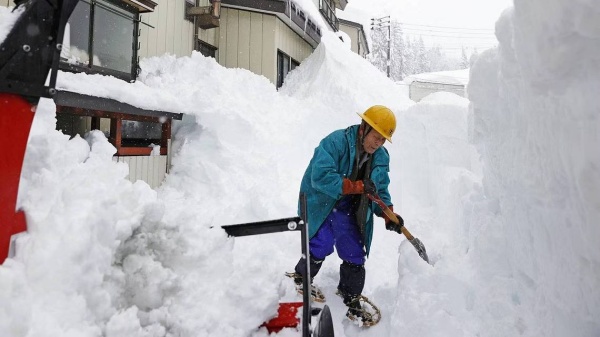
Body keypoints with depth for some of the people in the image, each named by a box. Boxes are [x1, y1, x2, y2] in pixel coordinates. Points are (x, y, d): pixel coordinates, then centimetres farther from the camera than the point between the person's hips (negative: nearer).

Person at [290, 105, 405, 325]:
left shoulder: (381, 157, -1)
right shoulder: (335, 142, -23)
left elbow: (380, 191, 5)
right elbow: (321, 177, -33)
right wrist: (357, 186, -35)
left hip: (348, 210, 6)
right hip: (321, 202, -5)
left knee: (355, 254, 5)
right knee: (322, 245, -10)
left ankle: (351, 299, 26)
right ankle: (301, 277, 23)